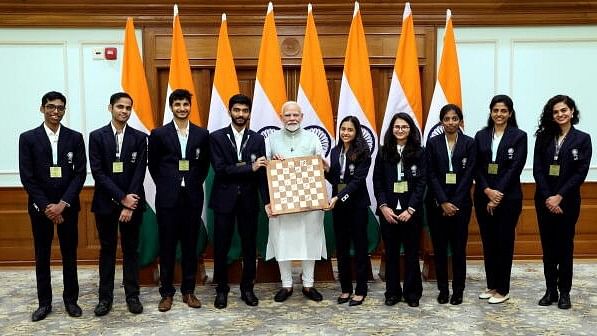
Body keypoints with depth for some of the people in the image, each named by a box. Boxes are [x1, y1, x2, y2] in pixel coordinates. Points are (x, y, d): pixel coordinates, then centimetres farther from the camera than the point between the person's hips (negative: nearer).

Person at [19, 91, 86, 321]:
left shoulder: (75, 138, 1)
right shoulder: (28, 138, 0)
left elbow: (80, 173, -3)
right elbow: (27, 177, -4)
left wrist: (63, 204, -13)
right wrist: (46, 205, -11)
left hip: (68, 205, 0)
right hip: (40, 206, 0)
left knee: (70, 254, 8)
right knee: (42, 255, 9)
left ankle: (71, 299, 20)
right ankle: (44, 302, 20)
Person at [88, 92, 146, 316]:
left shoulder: (140, 138, 1)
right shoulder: (97, 136, -1)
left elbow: (140, 173, -5)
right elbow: (98, 172, -8)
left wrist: (129, 204, -13)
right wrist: (122, 198, -15)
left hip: (132, 201, 0)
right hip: (106, 202, 0)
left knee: (131, 249, 8)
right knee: (107, 249, 9)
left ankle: (132, 295, 17)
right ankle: (105, 297, 17)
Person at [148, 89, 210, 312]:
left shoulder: (202, 134, 5)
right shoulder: (159, 134, 0)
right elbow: (153, 165, 7)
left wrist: (195, 184, 6)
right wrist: (165, 186, 5)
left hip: (193, 198, 2)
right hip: (167, 198, -1)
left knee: (190, 245, 8)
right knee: (167, 246, 4)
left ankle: (188, 291, 18)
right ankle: (166, 292, 14)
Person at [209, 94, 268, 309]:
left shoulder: (257, 139, 6)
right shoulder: (217, 137, -1)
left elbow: (262, 172, 2)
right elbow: (220, 169, -12)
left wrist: (268, 200, -8)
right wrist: (249, 167, -20)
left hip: (249, 200, 2)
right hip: (224, 200, -2)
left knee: (249, 246, 8)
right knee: (221, 247, 5)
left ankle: (247, 288, 22)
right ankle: (221, 289, 20)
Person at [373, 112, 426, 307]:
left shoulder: (419, 153, 1)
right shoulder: (383, 152, 6)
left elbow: (422, 182, -3)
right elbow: (377, 182, 4)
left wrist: (410, 209, -11)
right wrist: (383, 206, -7)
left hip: (411, 210, -1)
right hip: (388, 210, 2)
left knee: (411, 252, 5)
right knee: (391, 252, 8)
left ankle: (412, 293, 16)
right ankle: (392, 292, 18)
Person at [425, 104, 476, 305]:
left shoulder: (469, 143, 1)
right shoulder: (433, 143, 4)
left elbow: (468, 175, -4)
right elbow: (431, 175, -2)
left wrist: (454, 203, -10)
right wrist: (443, 202, -10)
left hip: (460, 203, -1)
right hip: (437, 203, 1)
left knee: (459, 247, 3)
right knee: (439, 247, 5)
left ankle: (458, 290, 14)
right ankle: (443, 289, 16)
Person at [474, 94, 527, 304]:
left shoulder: (519, 136, -2)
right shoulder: (481, 136, 7)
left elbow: (515, 168, -10)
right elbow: (476, 168, 2)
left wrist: (498, 194, -14)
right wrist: (487, 191, -12)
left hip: (508, 197, -3)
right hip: (483, 196, 4)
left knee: (504, 242, 3)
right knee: (488, 241, 9)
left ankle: (503, 289, 12)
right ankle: (491, 285, 21)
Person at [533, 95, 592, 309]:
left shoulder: (582, 139, -1)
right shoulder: (543, 137, 4)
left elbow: (581, 173, -7)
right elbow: (537, 170, -1)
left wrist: (559, 197, -14)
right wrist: (547, 197, -11)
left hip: (567, 201, -2)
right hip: (544, 200, 2)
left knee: (565, 246, 5)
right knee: (548, 246, 7)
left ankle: (564, 292, 16)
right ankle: (550, 290, 17)